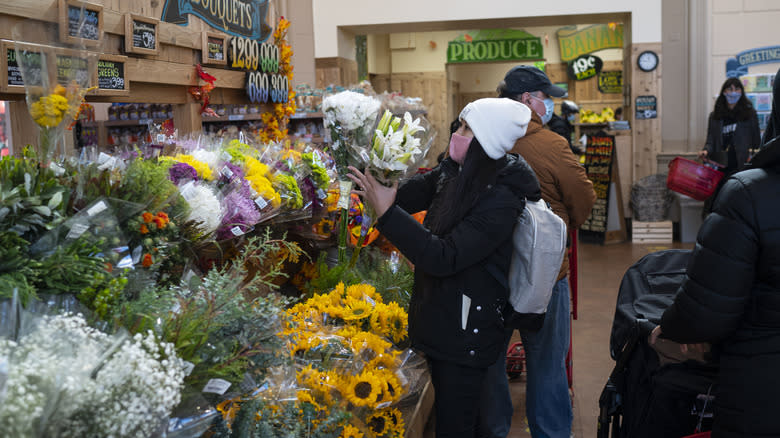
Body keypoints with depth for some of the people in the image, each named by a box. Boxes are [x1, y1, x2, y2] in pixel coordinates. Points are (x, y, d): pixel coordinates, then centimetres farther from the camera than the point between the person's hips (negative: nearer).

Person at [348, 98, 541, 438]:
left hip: (466, 331, -8)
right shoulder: (453, 173, -1)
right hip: (438, 317, 8)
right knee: (444, 408, 25)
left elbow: (444, 258, -29)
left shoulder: (501, 199, -24)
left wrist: (387, 212, -31)